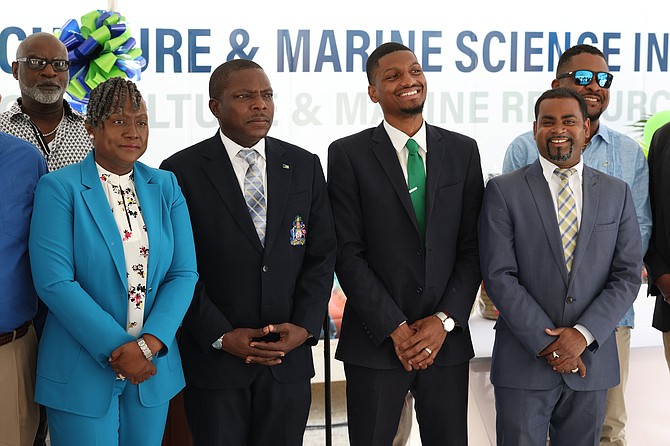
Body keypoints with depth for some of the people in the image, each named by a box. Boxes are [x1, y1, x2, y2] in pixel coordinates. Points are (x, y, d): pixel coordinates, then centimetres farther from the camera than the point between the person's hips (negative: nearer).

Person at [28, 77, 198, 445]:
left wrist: (148, 344, -13)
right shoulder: (59, 188, -6)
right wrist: (115, 349, -17)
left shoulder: (165, 186, 6)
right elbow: (54, 281, -14)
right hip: (82, 373, -4)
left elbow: (184, 273, 0)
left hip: (153, 367, 4)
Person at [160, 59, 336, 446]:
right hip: (214, 358, -2)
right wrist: (220, 336, -12)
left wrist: (305, 326, -6)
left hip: (290, 357, 3)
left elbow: (322, 254, 6)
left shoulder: (305, 166, 6)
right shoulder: (182, 171, -4)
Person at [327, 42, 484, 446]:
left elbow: (472, 247, 4)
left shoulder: (463, 151, 6)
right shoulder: (349, 154, -2)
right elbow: (348, 253, -7)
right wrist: (395, 329, -11)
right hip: (376, 341, -2)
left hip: (447, 339, 2)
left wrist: (445, 320, -6)